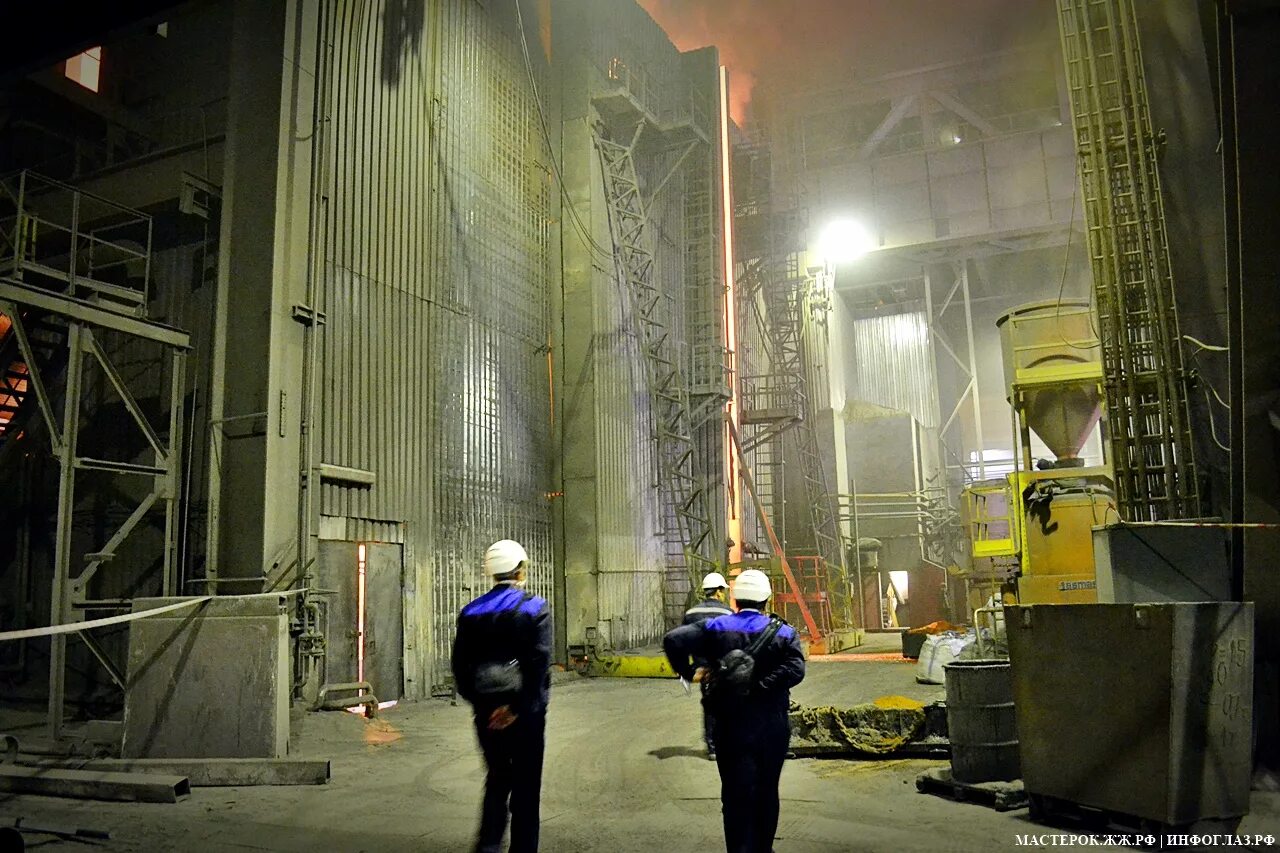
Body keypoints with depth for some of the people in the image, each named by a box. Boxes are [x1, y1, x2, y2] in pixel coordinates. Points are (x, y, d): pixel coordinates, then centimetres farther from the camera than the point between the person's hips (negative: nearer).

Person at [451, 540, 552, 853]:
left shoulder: (471, 612, 2)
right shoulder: (535, 608, -9)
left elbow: (460, 666, 0)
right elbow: (539, 663, -18)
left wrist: (480, 702, 6)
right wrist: (518, 707, -14)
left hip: (486, 712, 3)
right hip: (526, 711, -3)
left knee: (497, 778, 19)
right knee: (526, 785, 11)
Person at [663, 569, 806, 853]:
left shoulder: (717, 627, -2)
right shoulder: (784, 632, -2)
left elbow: (673, 639, -14)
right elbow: (796, 669, -20)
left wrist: (688, 673, -3)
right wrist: (759, 686, -17)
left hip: (732, 726, -1)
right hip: (773, 727, 1)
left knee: (736, 796, 5)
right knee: (767, 793, 20)